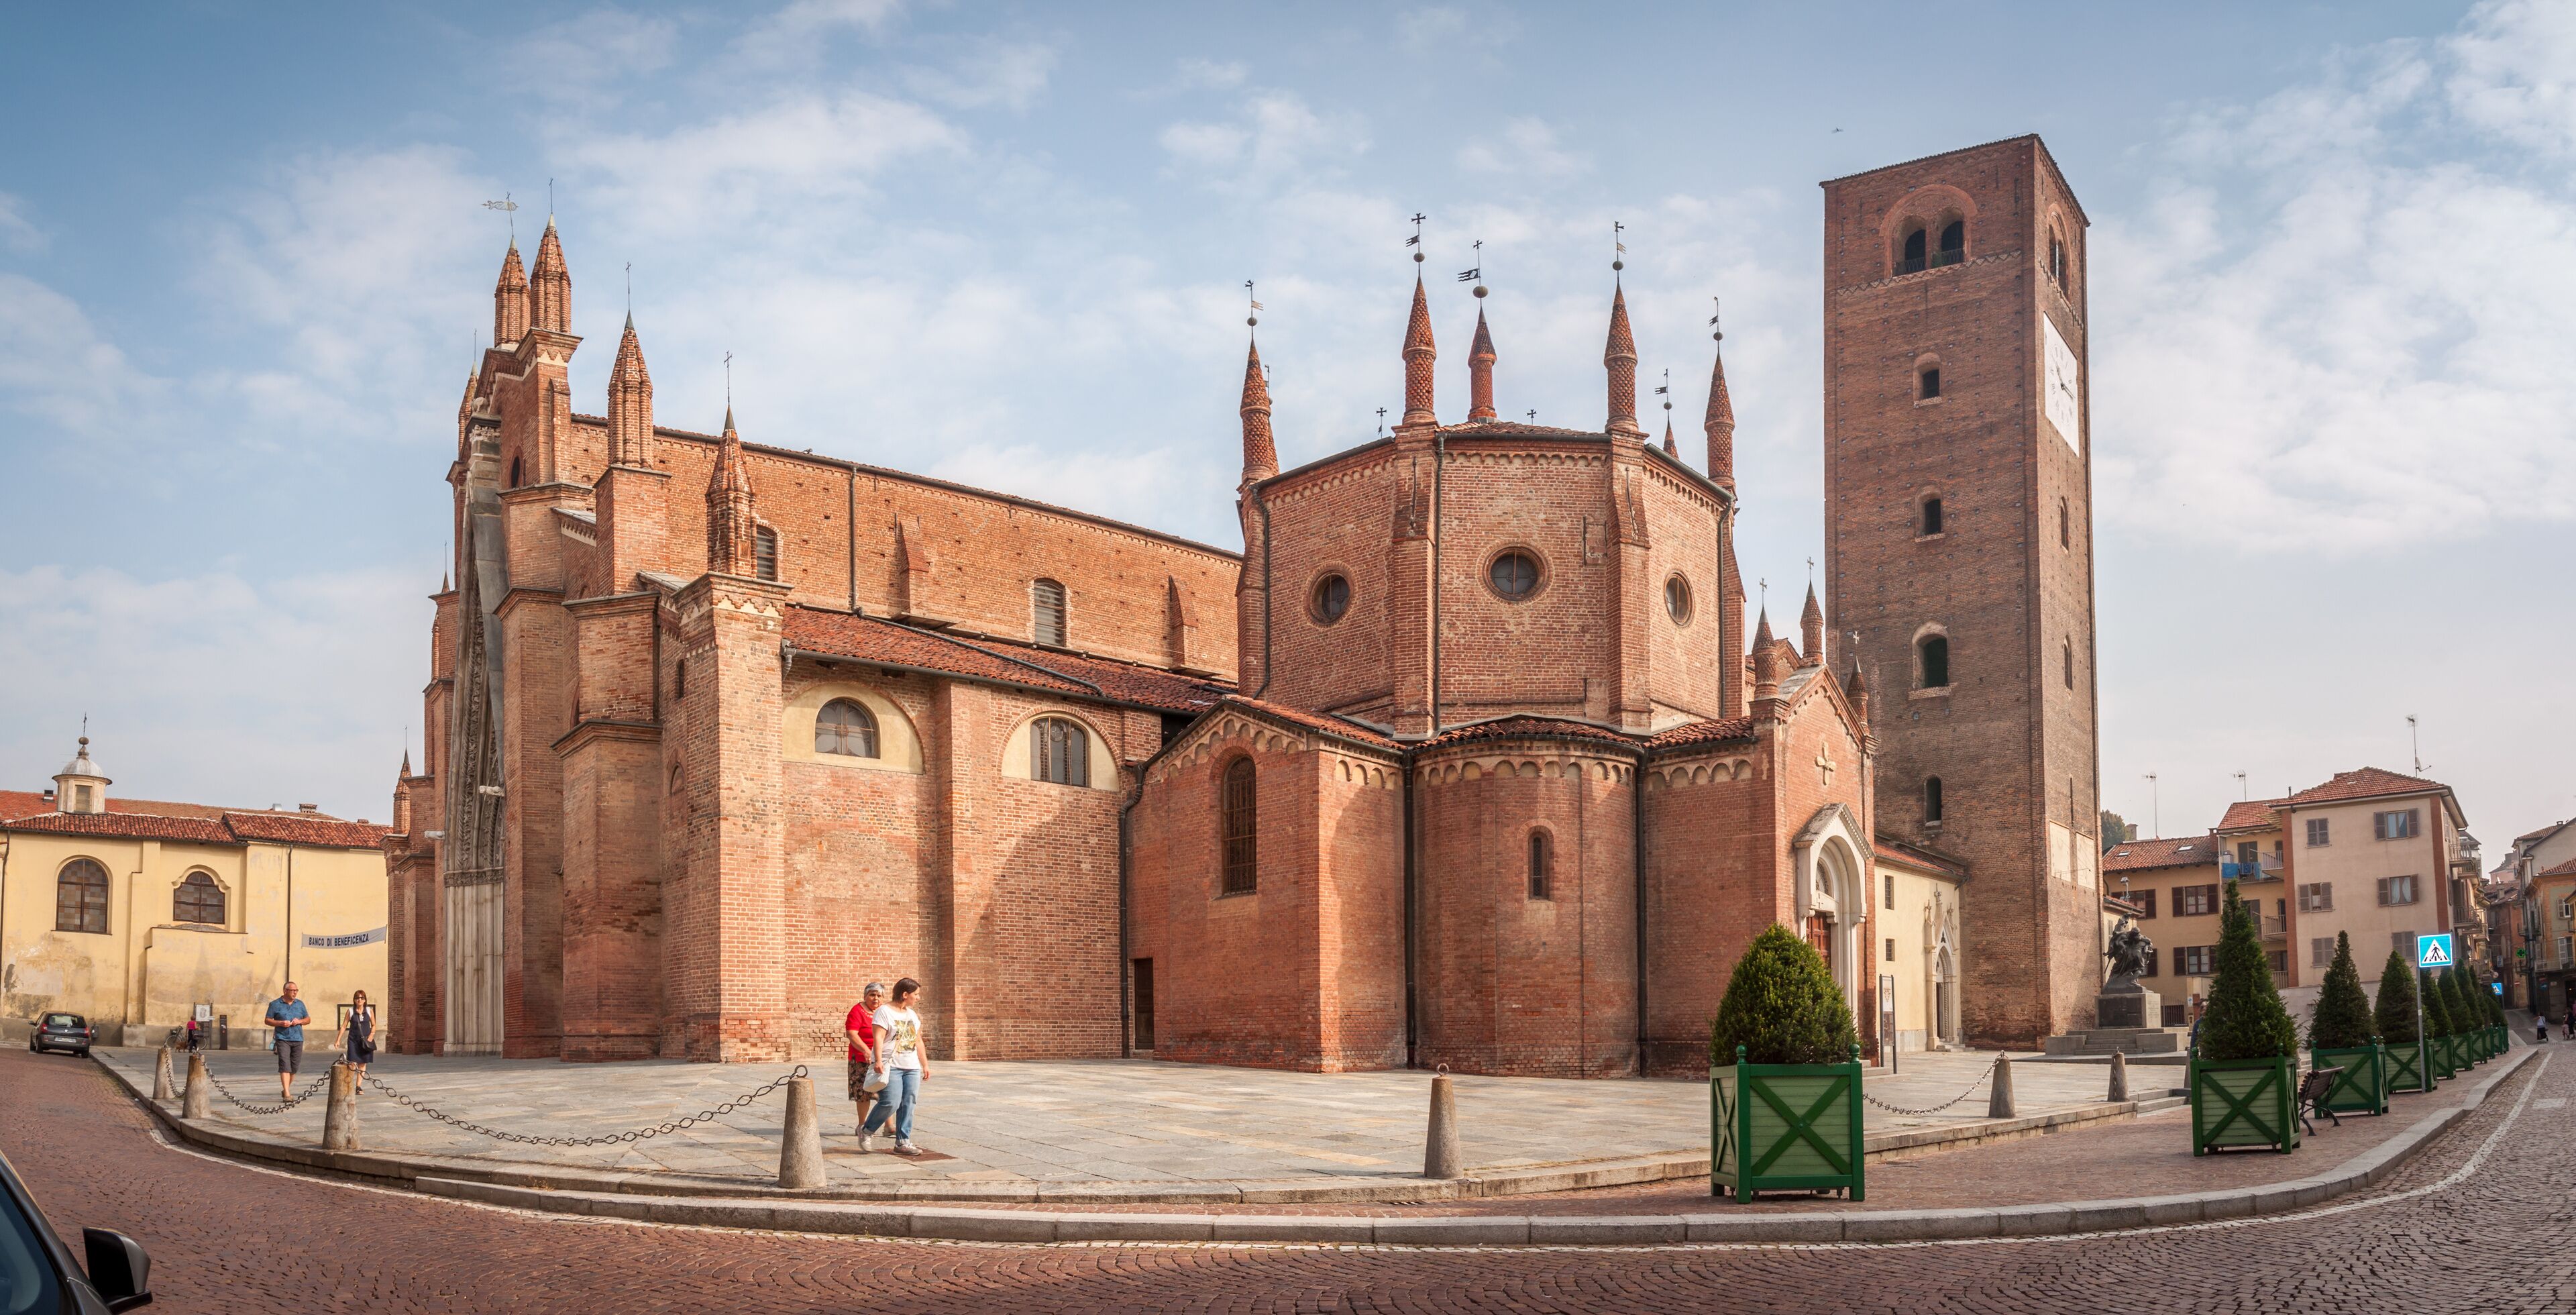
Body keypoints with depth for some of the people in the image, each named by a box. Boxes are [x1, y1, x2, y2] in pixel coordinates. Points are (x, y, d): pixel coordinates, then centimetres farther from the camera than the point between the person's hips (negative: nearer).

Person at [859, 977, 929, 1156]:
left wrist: (925, 1065, 20)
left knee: (908, 1104, 0)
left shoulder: (912, 1015, 18)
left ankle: (903, 1142, 5)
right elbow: (878, 1038, -14)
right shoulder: (884, 1012, -5)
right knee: (891, 1103, -15)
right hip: (891, 1066, -7)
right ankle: (867, 1131, 7)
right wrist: (878, 1061, -25)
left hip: (912, 1067, 7)